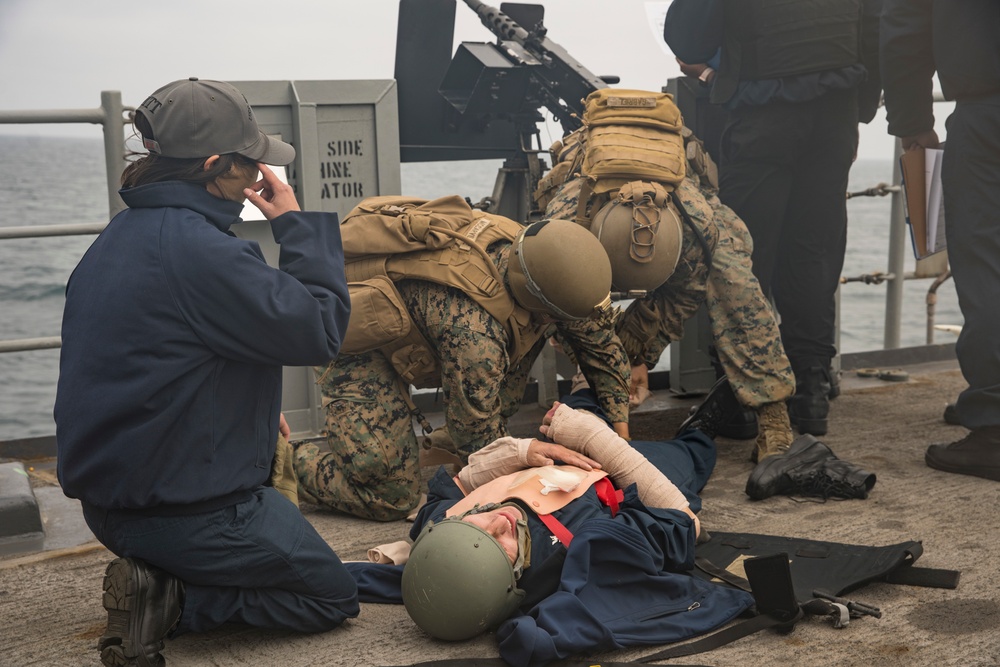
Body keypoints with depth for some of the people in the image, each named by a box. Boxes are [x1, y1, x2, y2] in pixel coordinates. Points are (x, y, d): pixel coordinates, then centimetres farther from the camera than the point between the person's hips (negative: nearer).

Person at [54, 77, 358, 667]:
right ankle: (171, 601, -7)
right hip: (188, 509, -9)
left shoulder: (120, 237, 6)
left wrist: (255, 411, 13)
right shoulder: (198, 249, -25)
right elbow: (320, 330, -21)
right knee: (335, 597, 9)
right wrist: (297, 224, -12)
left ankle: (156, 583, 8)